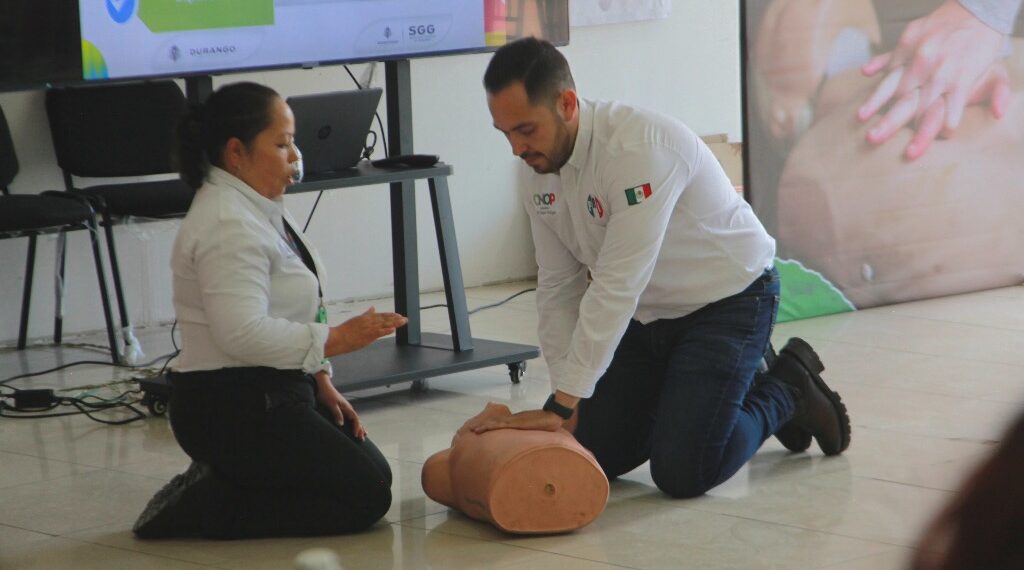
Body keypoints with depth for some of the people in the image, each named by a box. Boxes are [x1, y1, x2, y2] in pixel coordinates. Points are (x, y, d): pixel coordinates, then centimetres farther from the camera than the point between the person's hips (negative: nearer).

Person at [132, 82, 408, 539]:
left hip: (272, 395, 11)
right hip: (233, 410, -11)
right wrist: (336, 339, -24)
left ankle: (218, 484, 9)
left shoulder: (260, 209, 13)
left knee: (374, 473, 14)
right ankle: (203, 507, -8)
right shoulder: (228, 226, -21)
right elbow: (243, 334, -29)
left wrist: (321, 381, 10)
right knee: (365, 499, -9)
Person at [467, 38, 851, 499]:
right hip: (649, 312, 8)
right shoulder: (537, 171, -7)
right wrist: (565, 399, -8)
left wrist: (562, 405, -34)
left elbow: (617, 288, -34)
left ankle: (787, 389, 8)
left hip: (727, 300, -7)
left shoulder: (639, 149, -33)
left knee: (681, 474, -17)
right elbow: (558, 286, 0)